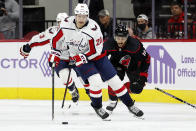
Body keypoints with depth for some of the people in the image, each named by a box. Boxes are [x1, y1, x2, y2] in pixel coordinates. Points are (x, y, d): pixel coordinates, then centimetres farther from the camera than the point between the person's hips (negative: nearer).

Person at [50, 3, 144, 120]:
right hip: (78, 58, 0)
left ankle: (130, 105, 16)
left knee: (114, 80, 0)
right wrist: (55, 53, 3)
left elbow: (96, 50, -20)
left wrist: (83, 57, -26)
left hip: (96, 55, 0)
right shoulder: (66, 25, -16)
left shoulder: (94, 28, -25)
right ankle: (97, 106, 3)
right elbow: (57, 40, 2)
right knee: (96, 81, -21)